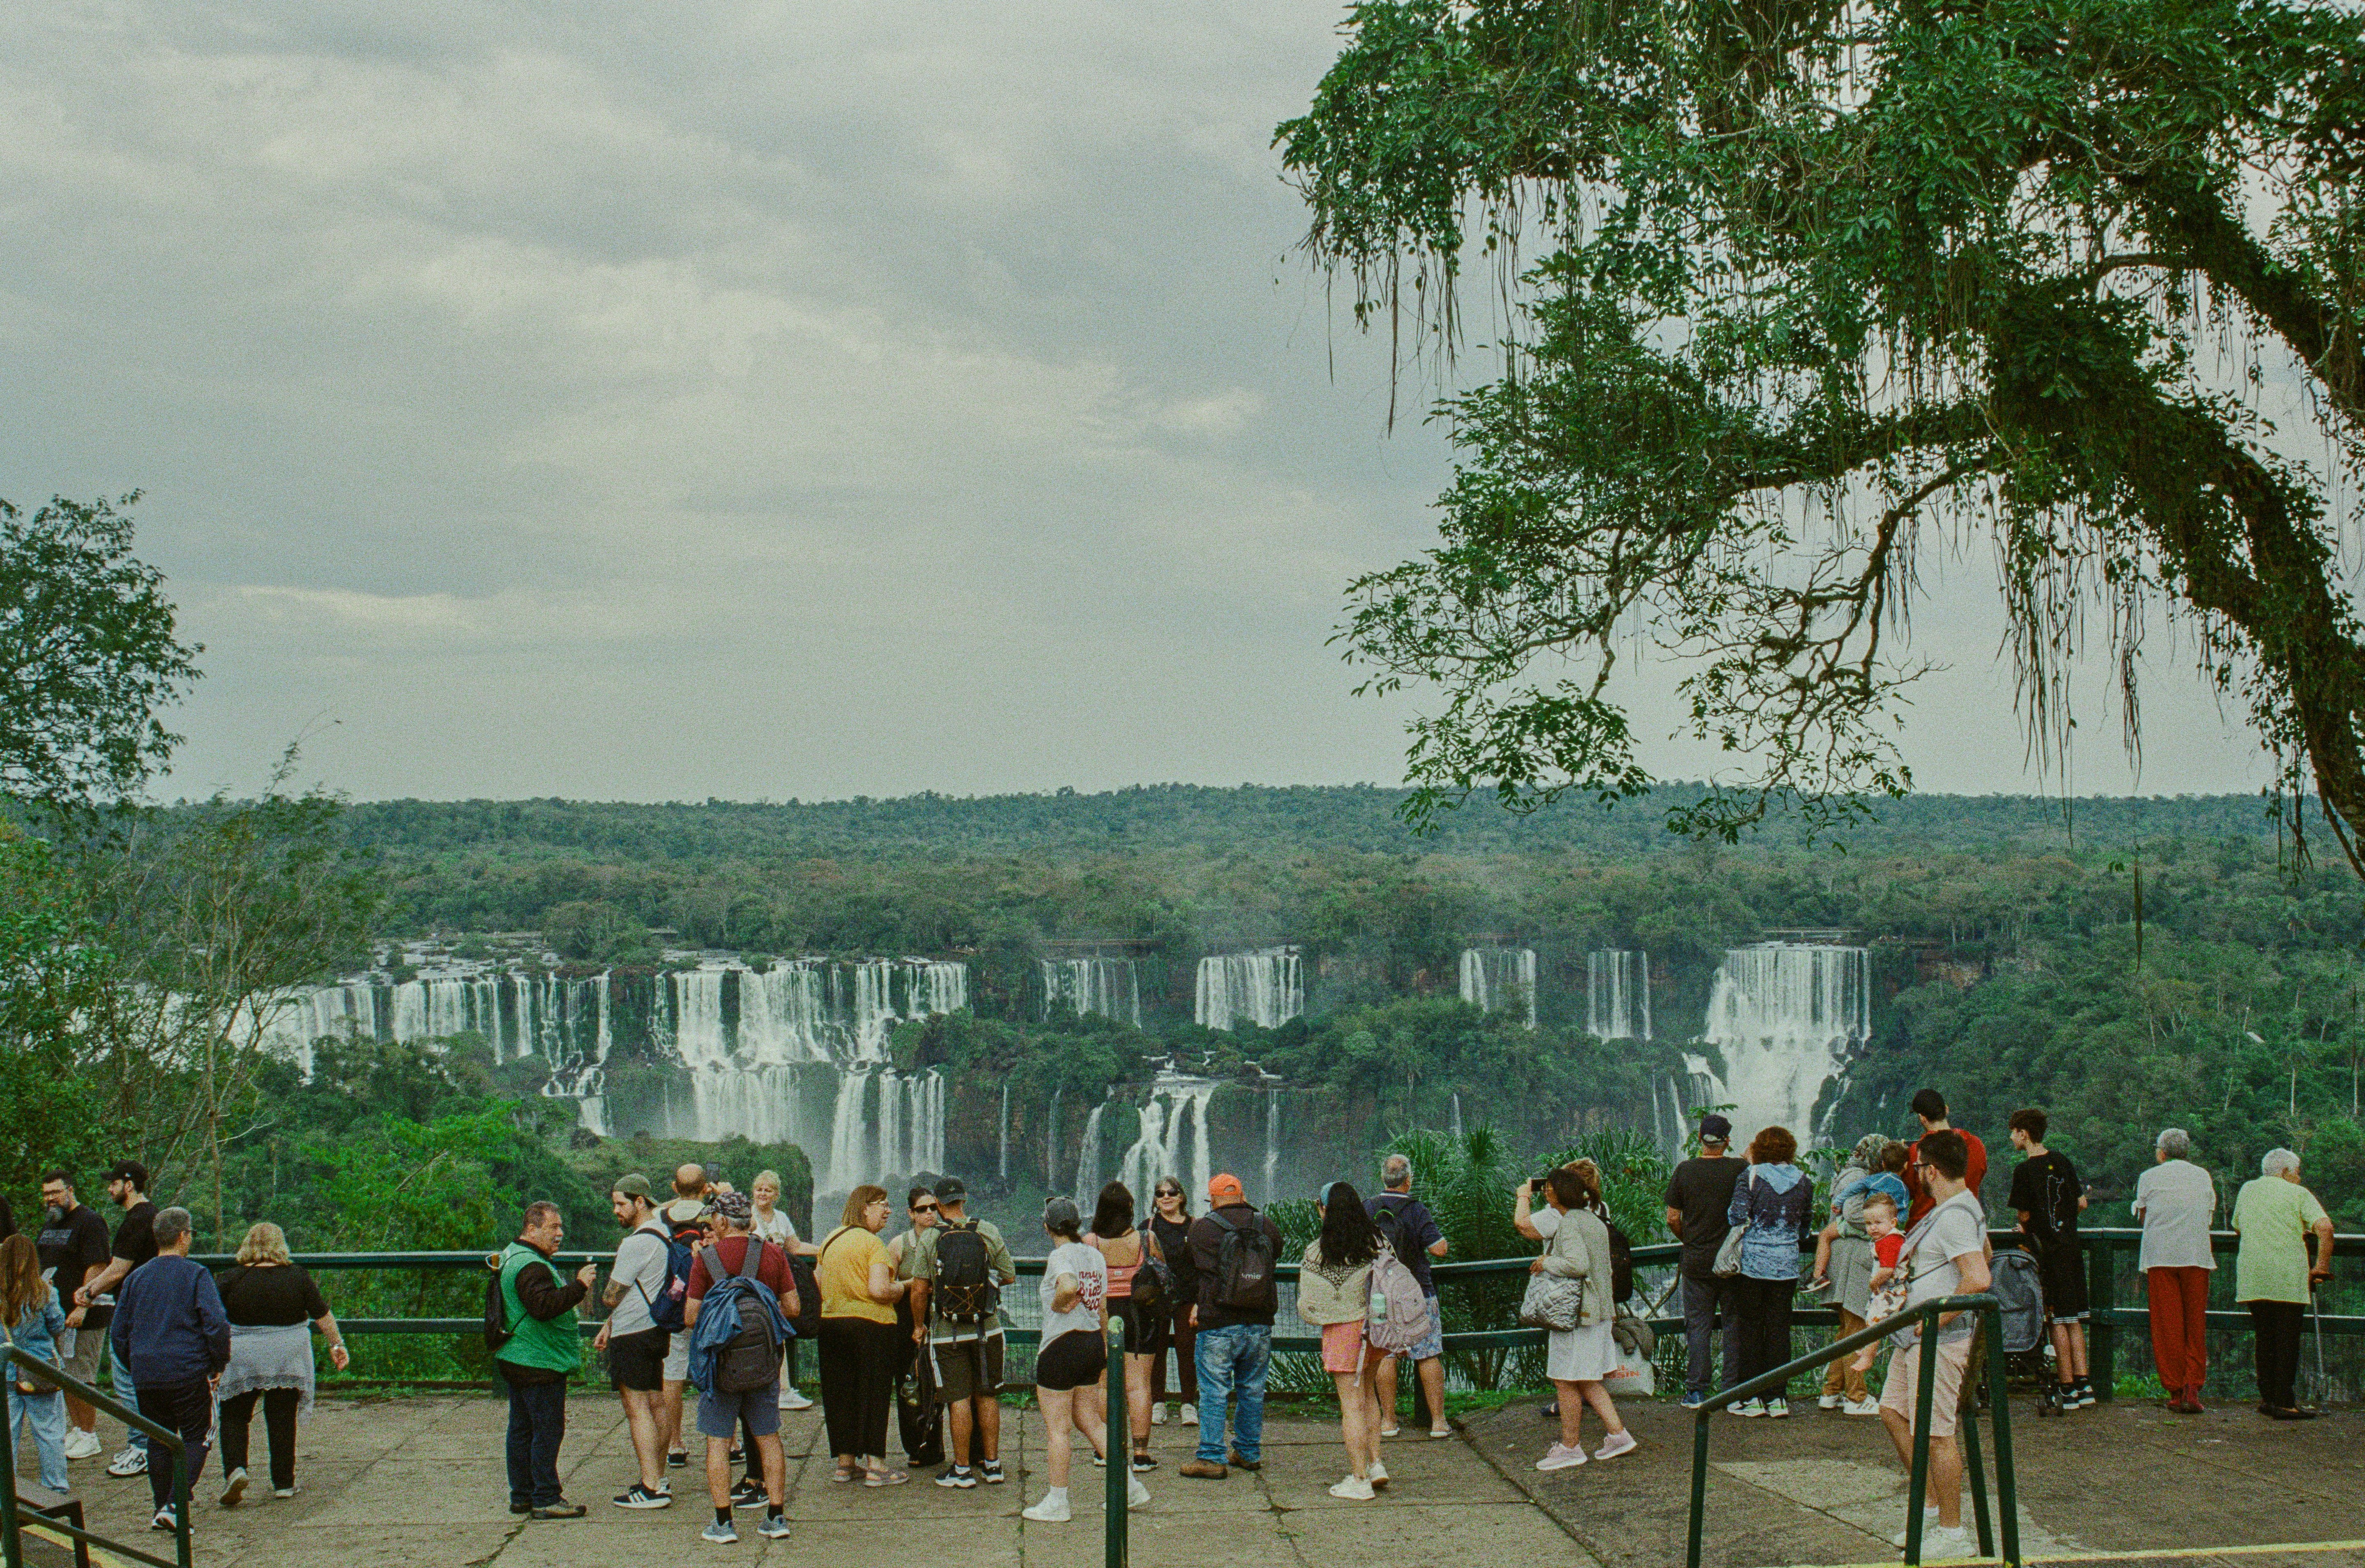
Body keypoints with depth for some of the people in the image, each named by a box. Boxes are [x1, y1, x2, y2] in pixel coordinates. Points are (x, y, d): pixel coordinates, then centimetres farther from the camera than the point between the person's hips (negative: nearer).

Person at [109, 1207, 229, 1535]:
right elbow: (217, 1324, -14)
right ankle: (175, 1505, -12)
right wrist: (219, 1366, -1)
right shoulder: (195, 1275, -6)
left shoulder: (136, 1278, 9)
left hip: (146, 1376, 5)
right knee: (195, 1438, 3)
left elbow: (117, 1333, 13)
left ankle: (161, 1508, 16)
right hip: (189, 1373, -5)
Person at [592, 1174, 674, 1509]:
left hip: (632, 1337, -10)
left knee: (637, 1409, -7)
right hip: (656, 1330, 10)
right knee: (654, 1406, 13)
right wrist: (610, 1325, 19)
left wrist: (603, 1295, 10)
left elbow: (611, 1298, -14)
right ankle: (659, 1479, 19)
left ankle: (651, 1488, -9)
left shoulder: (636, 1244, -19)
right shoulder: (662, 1236, 13)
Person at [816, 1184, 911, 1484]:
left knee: (840, 1392, 12)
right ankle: (875, 1466, 0)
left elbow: (818, 1280, 15)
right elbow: (879, 1290, -21)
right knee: (873, 1393, -1)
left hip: (832, 1322, 7)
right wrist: (899, 1288, -2)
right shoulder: (872, 1244, -13)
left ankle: (845, 1462, 18)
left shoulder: (829, 1240, 10)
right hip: (870, 1324, -7)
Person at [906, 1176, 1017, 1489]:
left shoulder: (929, 1238, -7)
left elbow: (919, 1289, -9)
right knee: (987, 1396, 12)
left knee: (959, 1399, 2)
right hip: (987, 1327, 2)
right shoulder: (988, 1232, -2)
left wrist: (919, 1325, 6)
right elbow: (1010, 1278, 1)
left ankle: (962, 1469, 7)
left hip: (947, 1332, -2)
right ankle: (992, 1465, 17)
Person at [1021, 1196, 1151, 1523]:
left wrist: (1057, 1305, -16)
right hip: (1093, 1342, 8)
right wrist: (1104, 1347, 23)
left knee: (1057, 1428, 2)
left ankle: (1056, 1502, 10)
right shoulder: (1096, 1255, 8)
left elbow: (1069, 1287, -36)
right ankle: (1130, 1486, 16)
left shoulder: (1060, 1256, -15)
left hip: (1062, 1346, -8)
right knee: (1090, 1421, 17)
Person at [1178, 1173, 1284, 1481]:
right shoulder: (1266, 1226, 4)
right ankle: (1249, 1453, 22)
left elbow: (1192, 1270, 10)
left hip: (1218, 1325, -4)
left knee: (1214, 1392, 0)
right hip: (1260, 1323, 4)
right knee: (1253, 1391, 14)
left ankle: (1212, 1458, -1)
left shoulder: (1201, 1228, -4)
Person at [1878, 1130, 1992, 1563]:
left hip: (1940, 1339, -11)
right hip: (1917, 1336, 11)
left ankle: (1953, 1534, 2)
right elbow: (1986, 1252, 29)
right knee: (1893, 1413, 16)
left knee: (1936, 1433, -6)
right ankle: (1933, 1508, 23)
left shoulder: (1954, 1217, -20)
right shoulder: (1953, 1208, 13)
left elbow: (1979, 1279, -31)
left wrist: (1935, 1320, -22)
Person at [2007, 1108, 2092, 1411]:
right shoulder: (2062, 1161, 8)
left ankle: (2066, 1389, 0)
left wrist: (2026, 1227, 12)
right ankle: (2083, 1383, 13)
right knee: (2074, 1320, 12)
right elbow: (2082, 1202, 12)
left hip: (2048, 1250, -7)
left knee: (2058, 1321, -3)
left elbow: (2024, 1214, -9)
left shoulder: (2025, 1170, -12)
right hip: (2071, 1246, 7)